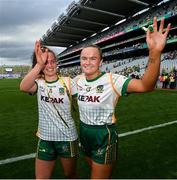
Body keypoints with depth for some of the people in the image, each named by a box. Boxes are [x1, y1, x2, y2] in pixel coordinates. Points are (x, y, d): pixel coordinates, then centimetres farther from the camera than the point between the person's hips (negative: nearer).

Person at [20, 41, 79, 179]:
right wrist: (39, 64, -41)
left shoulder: (67, 81, -6)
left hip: (67, 137, -1)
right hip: (45, 138, 1)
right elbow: (23, 87, -30)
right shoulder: (39, 83, -6)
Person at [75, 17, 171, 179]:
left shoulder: (111, 80, -21)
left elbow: (145, 86, -36)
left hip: (104, 136, -6)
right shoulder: (77, 80, -1)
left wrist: (155, 52, -50)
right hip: (84, 133, 6)